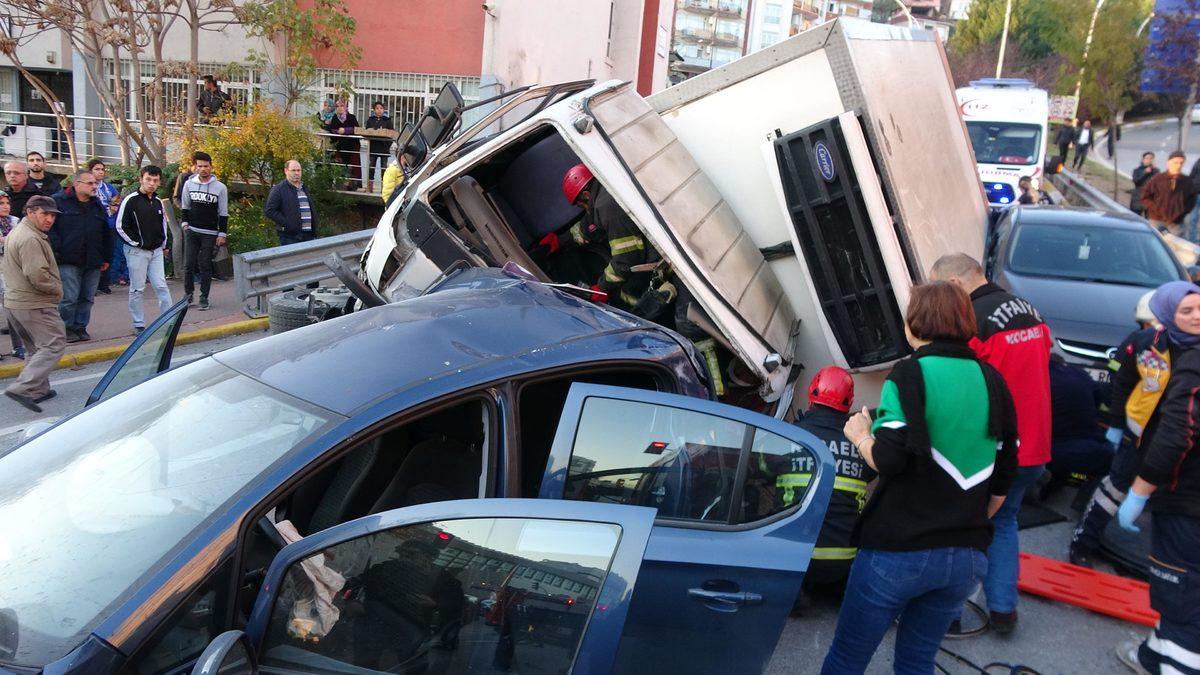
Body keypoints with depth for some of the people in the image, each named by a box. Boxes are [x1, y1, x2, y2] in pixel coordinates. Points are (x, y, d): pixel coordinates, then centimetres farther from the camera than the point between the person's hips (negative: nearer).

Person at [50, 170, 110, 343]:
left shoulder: (98, 206, 14)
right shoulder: (58, 202, -1)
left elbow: (107, 234, 17)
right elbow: (49, 227, -3)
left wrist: (107, 258, 13)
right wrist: (58, 249, -11)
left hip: (93, 262, 5)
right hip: (68, 261, -5)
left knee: (87, 298, 8)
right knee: (69, 298, -6)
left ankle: (80, 328, 19)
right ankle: (67, 328, 8)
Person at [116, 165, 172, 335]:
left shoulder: (158, 202, 10)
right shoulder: (130, 200, -9)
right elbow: (120, 226, -10)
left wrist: (164, 243, 13)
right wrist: (136, 243, -10)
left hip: (156, 251, 5)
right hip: (137, 251, -5)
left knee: (161, 286, 4)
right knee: (137, 289, 3)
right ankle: (138, 325, 10)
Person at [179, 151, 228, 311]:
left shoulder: (220, 187, -3)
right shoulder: (189, 184, 4)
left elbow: (223, 213, 0)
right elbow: (185, 206, 16)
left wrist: (222, 233, -3)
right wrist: (185, 223, 4)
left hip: (210, 233, -2)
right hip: (191, 231, 2)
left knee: (205, 266, 2)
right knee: (189, 264, 1)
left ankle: (204, 297, 10)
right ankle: (188, 294, 14)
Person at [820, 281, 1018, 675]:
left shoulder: (910, 373, -10)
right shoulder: (992, 382, 8)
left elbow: (889, 461, -19)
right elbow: (1003, 478, 12)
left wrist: (860, 436, 1)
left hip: (898, 551, -6)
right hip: (968, 556, 6)